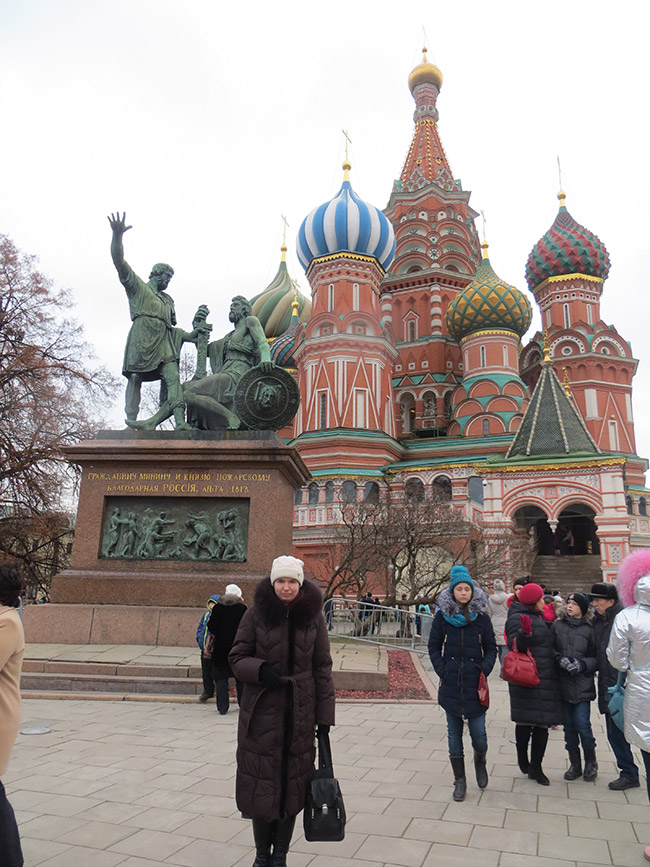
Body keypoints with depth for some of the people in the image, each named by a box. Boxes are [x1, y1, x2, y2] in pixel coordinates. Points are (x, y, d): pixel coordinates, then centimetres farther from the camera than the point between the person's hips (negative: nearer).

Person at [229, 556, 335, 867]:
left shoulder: (313, 616, -2)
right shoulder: (256, 613, -5)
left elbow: (322, 668, 2)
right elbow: (237, 657, -1)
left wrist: (324, 716, 0)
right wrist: (261, 669, -21)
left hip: (300, 713, 1)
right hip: (262, 711, -1)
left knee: (293, 783, 10)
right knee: (261, 782, 7)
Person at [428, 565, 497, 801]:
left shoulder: (481, 617, 0)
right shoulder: (442, 616, -1)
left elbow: (491, 649, 6)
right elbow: (434, 647, 5)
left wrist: (484, 670, -6)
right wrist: (442, 671, -4)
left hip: (474, 684, 0)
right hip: (451, 685, 1)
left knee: (478, 733, 0)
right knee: (454, 733, 8)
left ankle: (480, 763, 33)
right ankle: (459, 780, 24)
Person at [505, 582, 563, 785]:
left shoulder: (539, 617, 17)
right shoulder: (517, 618, -11)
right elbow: (515, 644, -24)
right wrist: (525, 635, -41)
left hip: (545, 679, 8)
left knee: (542, 724, 8)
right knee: (526, 722, 1)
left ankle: (535, 767, 16)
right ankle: (522, 758, 22)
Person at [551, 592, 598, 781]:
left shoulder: (589, 629, 0)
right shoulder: (557, 626, 4)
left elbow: (596, 657, 2)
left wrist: (582, 664, -14)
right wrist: (560, 659, -14)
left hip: (583, 685, -2)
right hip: (563, 684, 2)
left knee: (582, 724, -5)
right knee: (569, 725, 9)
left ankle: (591, 762, 19)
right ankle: (574, 764, 24)